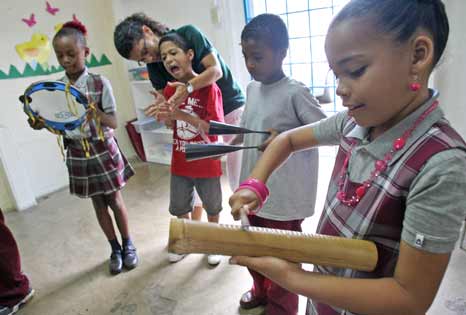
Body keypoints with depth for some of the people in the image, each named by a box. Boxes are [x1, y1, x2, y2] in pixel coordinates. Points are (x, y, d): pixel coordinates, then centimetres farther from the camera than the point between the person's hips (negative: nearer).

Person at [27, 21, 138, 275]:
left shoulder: (100, 83, -11)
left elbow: (113, 123, -13)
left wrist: (94, 111, -31)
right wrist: (40, 122, -15)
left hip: (103, 150, -3)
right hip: (77, 154, 3)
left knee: (115, 200, 8)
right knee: (98, 204, 13)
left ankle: (128, 245, 29)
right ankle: (115, 249, 29)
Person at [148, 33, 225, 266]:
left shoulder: (209, 88, -18)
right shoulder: (170, 89, -2)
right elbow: (167, 122, 6)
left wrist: (182, 115, -32)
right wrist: (162, 112, -17)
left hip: (206, 162, -4)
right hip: (180, 162, 5)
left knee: (212, 206, 17)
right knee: (179, 207, 20)